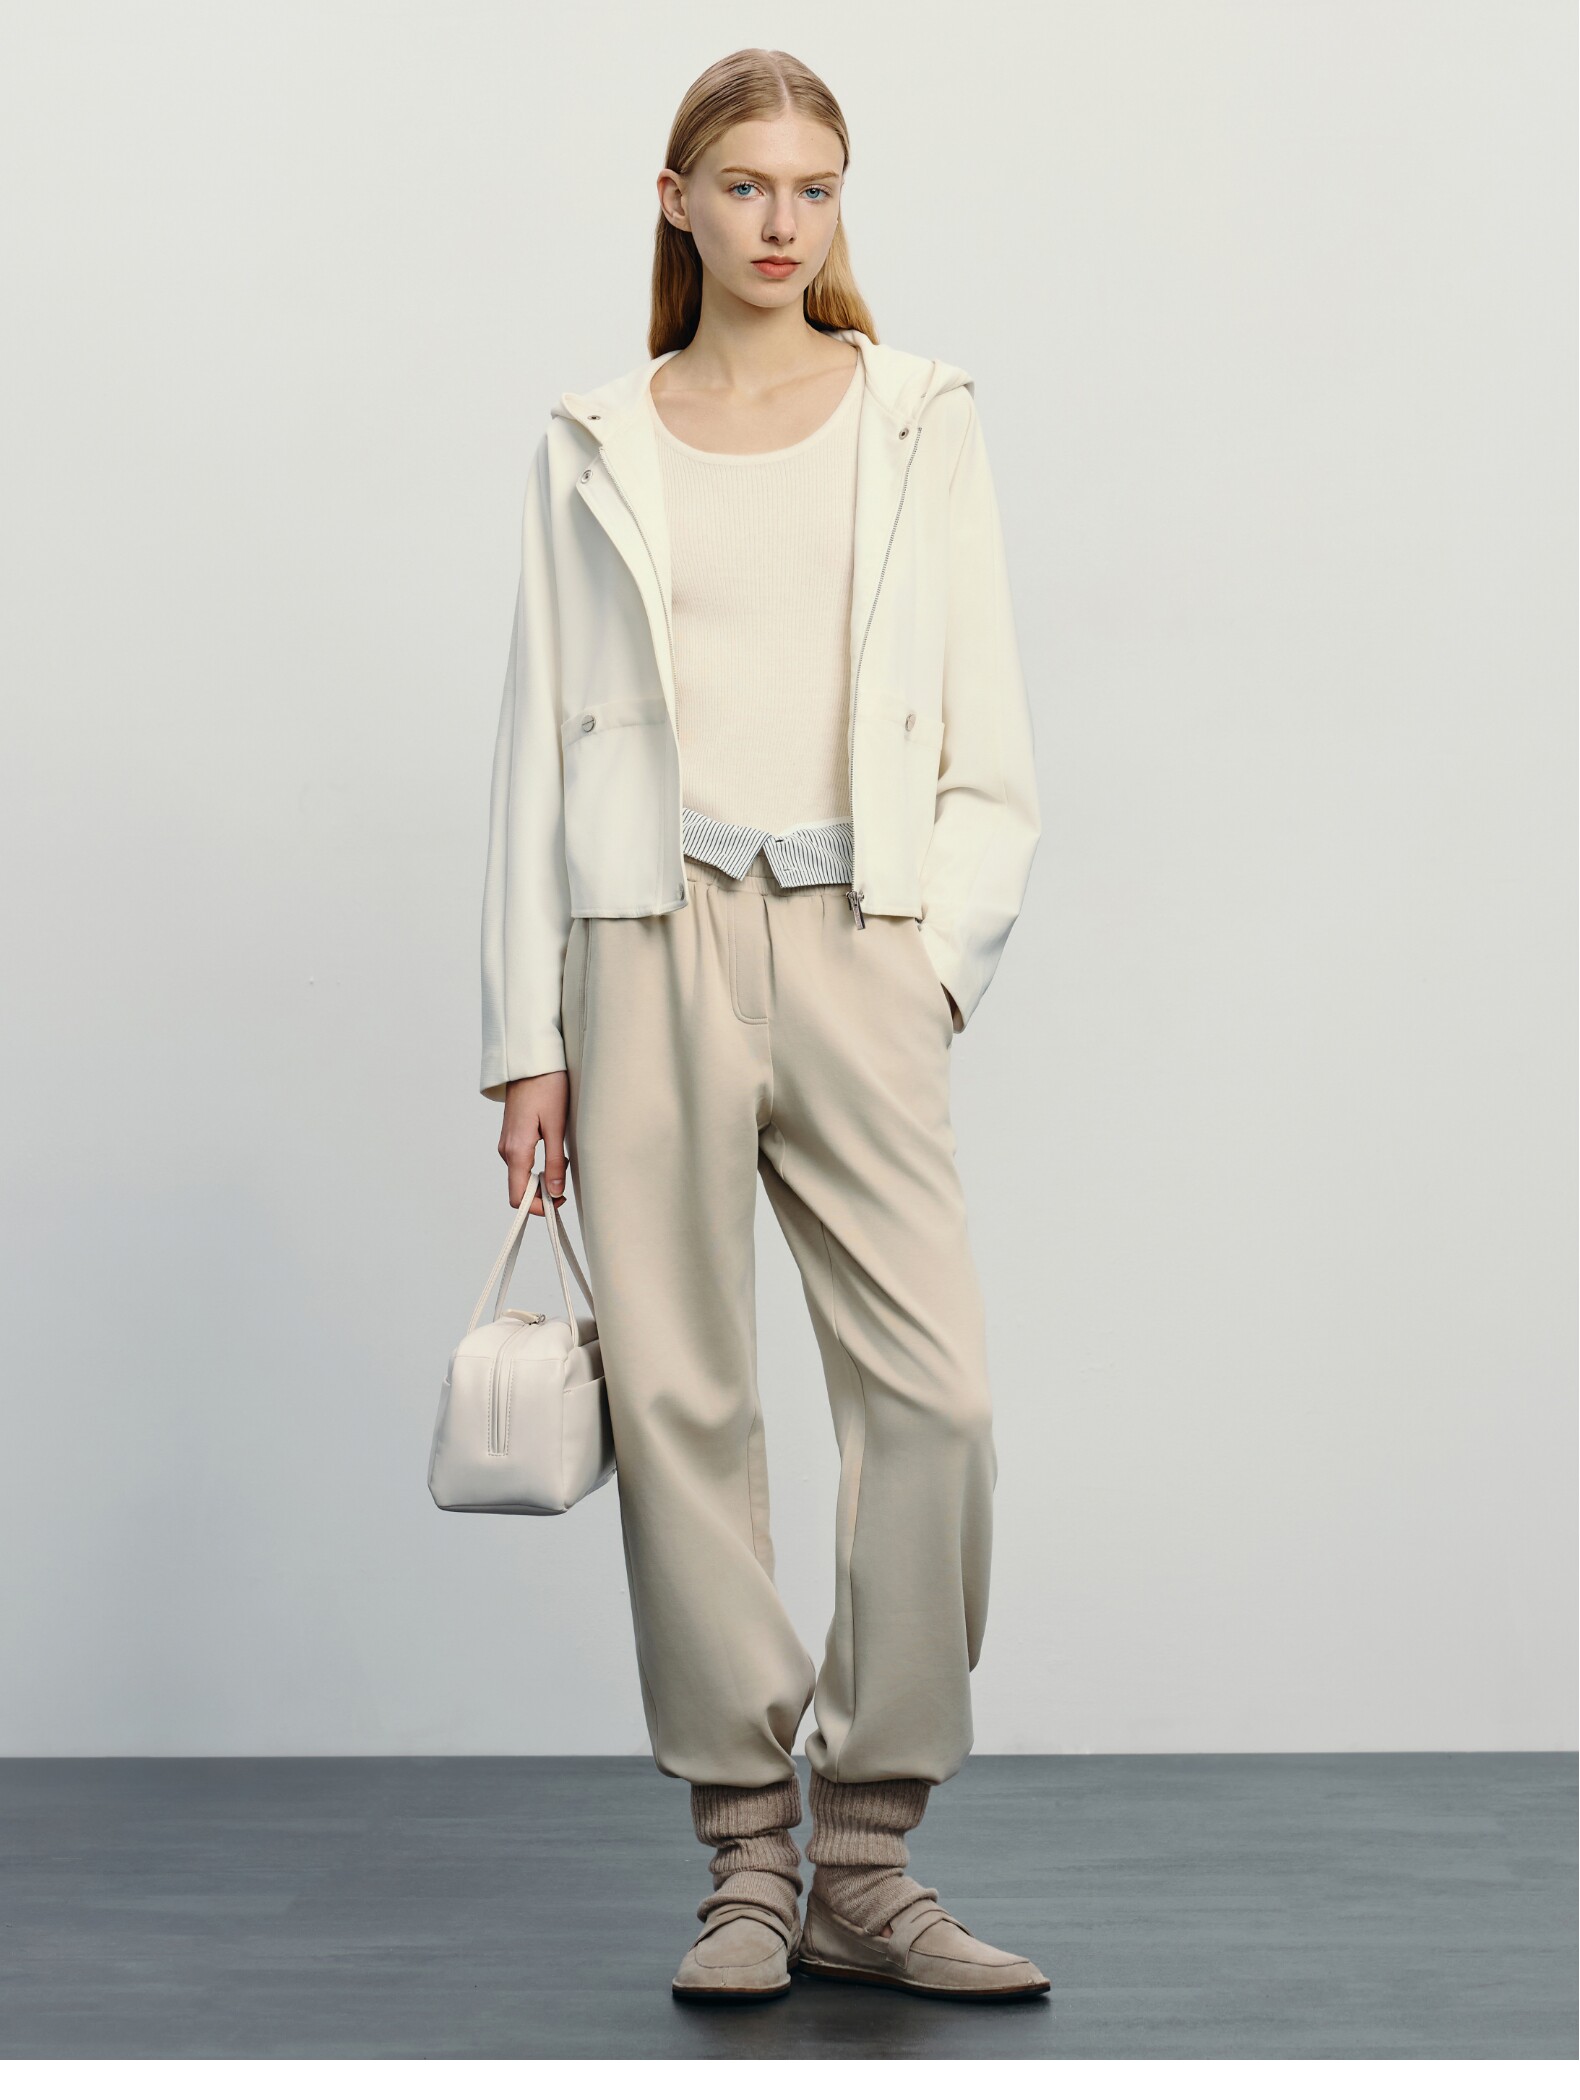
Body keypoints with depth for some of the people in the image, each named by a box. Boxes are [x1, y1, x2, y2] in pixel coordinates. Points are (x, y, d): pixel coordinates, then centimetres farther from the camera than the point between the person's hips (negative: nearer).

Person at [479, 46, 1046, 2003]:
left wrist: (936, 960, -2)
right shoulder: (594, 445, 11)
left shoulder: (918, 422, 12)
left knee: (933, 1389, -9)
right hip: (653, 935, 0)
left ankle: (867, 1866, 5)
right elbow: (537, 742, 9)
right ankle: (750, 1862, 10)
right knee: (680, 1391, -2)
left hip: (854, 938, 0)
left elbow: (991, 753, 10)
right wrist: (527, 1033, 3)